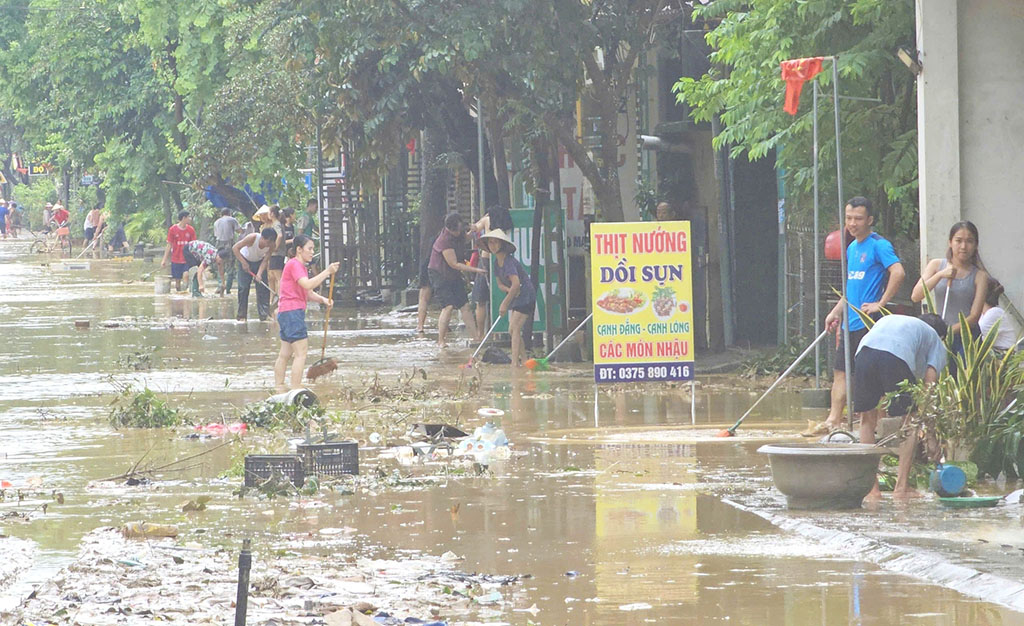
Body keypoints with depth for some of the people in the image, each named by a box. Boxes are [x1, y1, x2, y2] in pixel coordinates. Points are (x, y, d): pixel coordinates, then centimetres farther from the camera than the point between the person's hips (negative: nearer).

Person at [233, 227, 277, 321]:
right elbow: (235, 248, -31)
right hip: (245, 260, -3)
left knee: (263, 288, -8)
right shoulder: (253, 238, -36)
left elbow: (265, 260, -21)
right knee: (243, 287, -7)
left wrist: (259, 274, -36)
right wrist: (243, 263, -35)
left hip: (259, 262, 3)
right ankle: (241, 315, 0)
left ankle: (264, 314, -6)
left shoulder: (271, 245, -25)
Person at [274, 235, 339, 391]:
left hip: (286, 314, 11)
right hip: (292, 312, -11)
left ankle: (278, 387, 15)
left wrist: (322, 299, 0)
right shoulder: (294, 264, -11)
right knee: (301, 352, -12)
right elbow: (307, 284, -25)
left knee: (285, 353, 12)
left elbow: (308, 293, 18)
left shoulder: (301, 266, 22)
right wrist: (327, 272, -23)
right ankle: (296, 389, -15)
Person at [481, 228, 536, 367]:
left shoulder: (508, 261, -22)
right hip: (515, 298, 10)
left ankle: (515, 363, -23)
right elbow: (499, 283, 13)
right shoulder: (497, 262, 7)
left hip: (525, 296, -10)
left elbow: (516, 283, -31)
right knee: (512, 330, 12)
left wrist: (505, 303, -28)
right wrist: (509, 290, -11)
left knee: (514, 328, -18)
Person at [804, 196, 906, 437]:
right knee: (840, 372, 10)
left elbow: (898, 272, -24)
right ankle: (833, 421, 15)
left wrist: (880, 304, -21)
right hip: (850, 323, 9)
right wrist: (836, 312, 20)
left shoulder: (878, 245, -11)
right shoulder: (852, 248, 17)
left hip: (868, 324, -9)